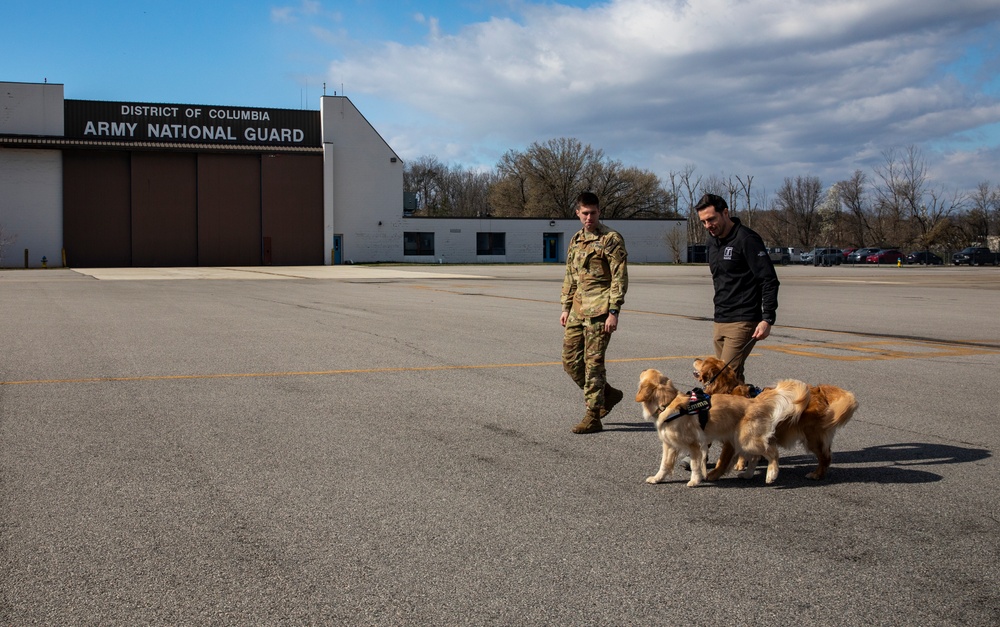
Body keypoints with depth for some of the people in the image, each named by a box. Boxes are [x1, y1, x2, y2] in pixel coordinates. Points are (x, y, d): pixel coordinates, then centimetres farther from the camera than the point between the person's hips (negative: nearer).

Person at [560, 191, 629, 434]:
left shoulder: (611, 239, -6)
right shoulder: (576, 240, 17)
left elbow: (620, 278, -10)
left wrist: (614, 311, -16)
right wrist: (566, 308, 17)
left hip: (599, 311, -8)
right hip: (577, 311, 8)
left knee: (593, 362, -5)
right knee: (570, 361, 7)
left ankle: (593, 416, 2)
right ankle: (608, 394, 25)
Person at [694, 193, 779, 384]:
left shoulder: (746, 239, -12)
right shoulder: (713, 241, 14)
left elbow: (769, 281, -16)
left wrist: (767, 319, -23)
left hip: (742, 322, -8)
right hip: (720, 322, 8)